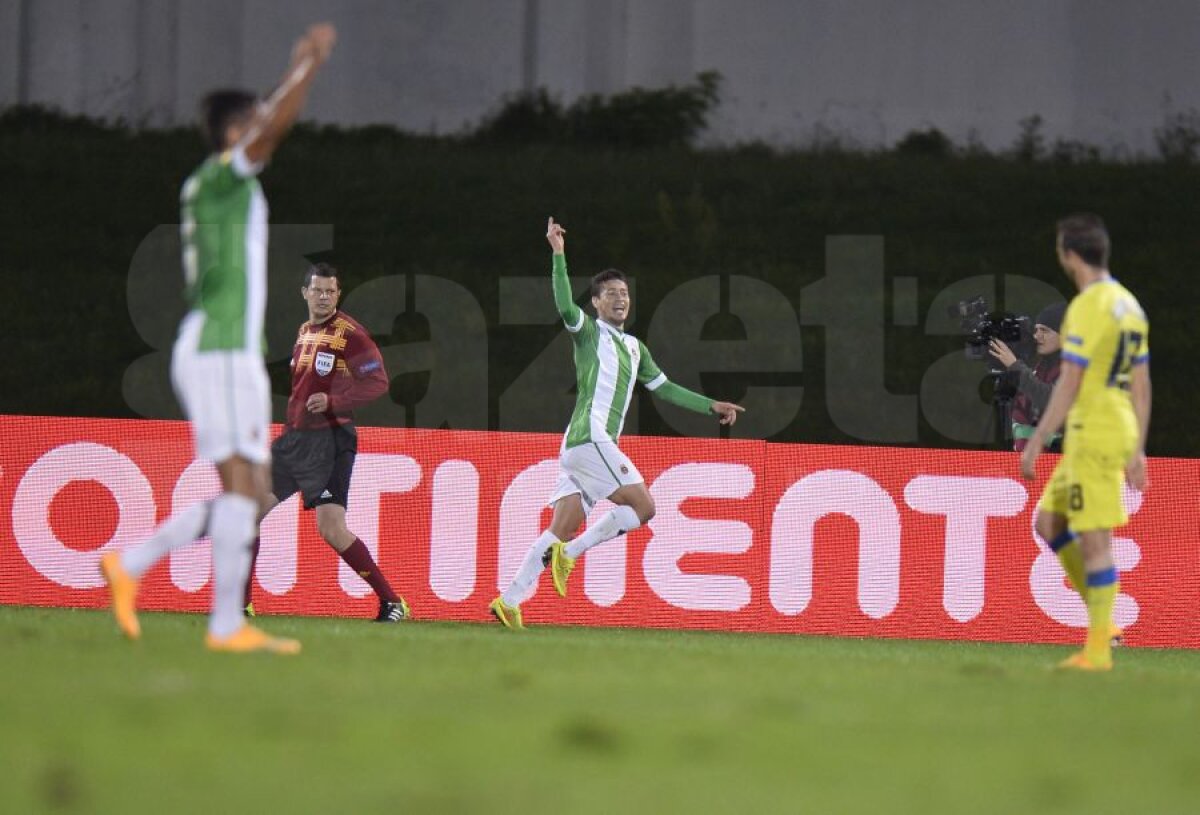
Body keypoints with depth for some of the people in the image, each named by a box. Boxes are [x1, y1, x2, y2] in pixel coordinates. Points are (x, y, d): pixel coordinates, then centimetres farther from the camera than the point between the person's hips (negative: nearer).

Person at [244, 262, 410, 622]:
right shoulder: (305, 332, 15)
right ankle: (240, 604, 12)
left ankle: (392, 602, -8)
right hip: (293, 437, 8)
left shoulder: (349, 333, -9)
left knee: (331, 529, -17)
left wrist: (332, 401, -24)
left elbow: (378, 382, -14)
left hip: (329, 440, -8)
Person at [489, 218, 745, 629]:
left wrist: (712, 406, 28)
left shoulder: (634, 348, 25)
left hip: (599, 444, 8)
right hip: (589, 437, -8)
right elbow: (565, 307, -20)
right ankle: (570, 553, -10)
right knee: (643, 506, -12)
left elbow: (663, 388, 33)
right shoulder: (590, 331, 1)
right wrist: (559, 255, -27)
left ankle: (510, 600, 0)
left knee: (562, 529, 3)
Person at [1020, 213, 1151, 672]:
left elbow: (1069, 384, -18)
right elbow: (1141, 385, 17)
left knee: (1094, 540, -6)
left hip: (1093, 434, -9)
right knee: (1048, 523, 15)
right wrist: (1137, 450, 21)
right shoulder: (1129, 305, 14)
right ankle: (1101, 621, 13)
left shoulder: (1087, 307, -15)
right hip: (1121, 430, 9)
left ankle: (1097, 650, -4)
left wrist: (1036, 443, -15)